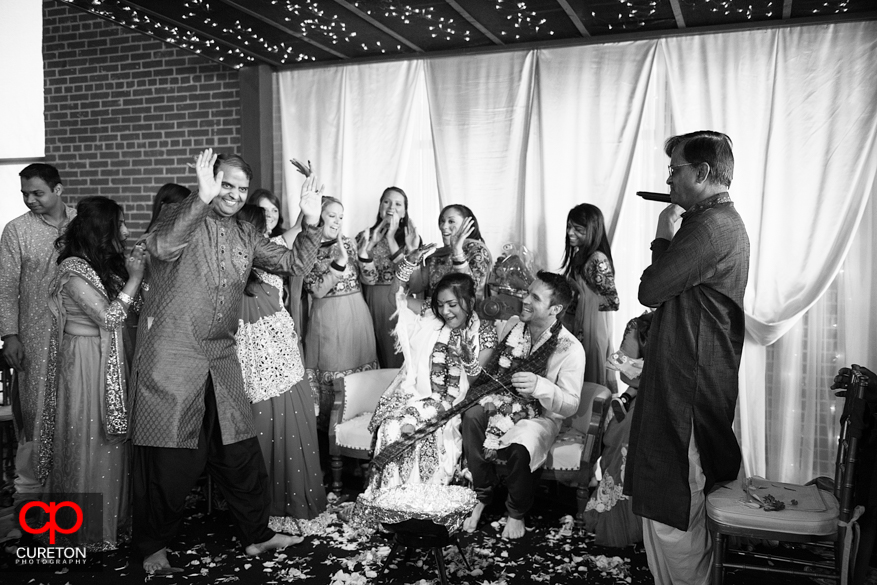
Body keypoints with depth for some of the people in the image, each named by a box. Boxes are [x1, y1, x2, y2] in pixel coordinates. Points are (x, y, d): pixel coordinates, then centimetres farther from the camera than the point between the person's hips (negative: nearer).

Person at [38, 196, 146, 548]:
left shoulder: (107, 263, 7)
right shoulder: (74, 269, -17)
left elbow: (133, 306, 9)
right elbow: (108, 317, -21)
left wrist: (136, 272, -1)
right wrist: (134, 277, -16)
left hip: (112, 361, 8)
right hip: (85, 361, -7)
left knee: (110, 439, 14)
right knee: (87, 441, 4)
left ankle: (112, 516, 27)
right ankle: (86, 529, 19)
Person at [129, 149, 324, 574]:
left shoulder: (245, 236, 13)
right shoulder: (183, 219, -6)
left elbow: (295, 263, 12)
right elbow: (161, 246, -28)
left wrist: (310, 223, -4)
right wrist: (202, 198, -39)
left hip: (222, 360, 6)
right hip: (171, 357, -6)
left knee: (240, 453, 12)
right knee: (166, 461, 3)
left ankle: (256, 536, 27)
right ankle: (153, 548, 22)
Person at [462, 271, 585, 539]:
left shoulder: (570, 350, -16)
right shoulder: (512, 326, -1)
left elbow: (571, 405, -16)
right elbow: (493, 369, 12)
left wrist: (539, 386, -34)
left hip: (540, 416, -4)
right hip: (505, 403, 4)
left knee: (519, 450, -35)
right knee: (471, 417, -28)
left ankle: (517, 514, -3)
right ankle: (482, 496, -9)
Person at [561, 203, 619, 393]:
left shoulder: (598, 260, -19)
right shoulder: (578, 255, 8)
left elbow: (612, 301, -19)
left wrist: (581, 301, -14)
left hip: (591, 332, -8)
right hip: (576, 329, 8)